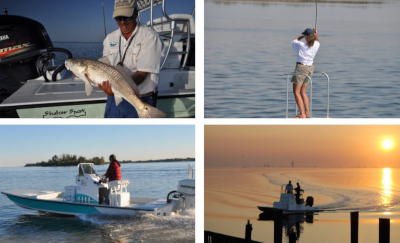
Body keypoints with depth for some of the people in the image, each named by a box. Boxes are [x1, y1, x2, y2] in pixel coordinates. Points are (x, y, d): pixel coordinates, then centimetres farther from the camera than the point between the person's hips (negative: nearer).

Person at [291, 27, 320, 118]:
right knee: (303, 92, 18)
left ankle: (302, 114, -10)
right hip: (310, 68, 6)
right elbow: (317, 41, 26)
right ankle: (307, 112, 15)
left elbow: (294, 40, 9)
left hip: (301, 67, -6)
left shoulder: (301, 45, -14)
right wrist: (316, 35, 9)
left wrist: (302, 36, 13)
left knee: (296, 92, -2)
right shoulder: (316, 45, -1)